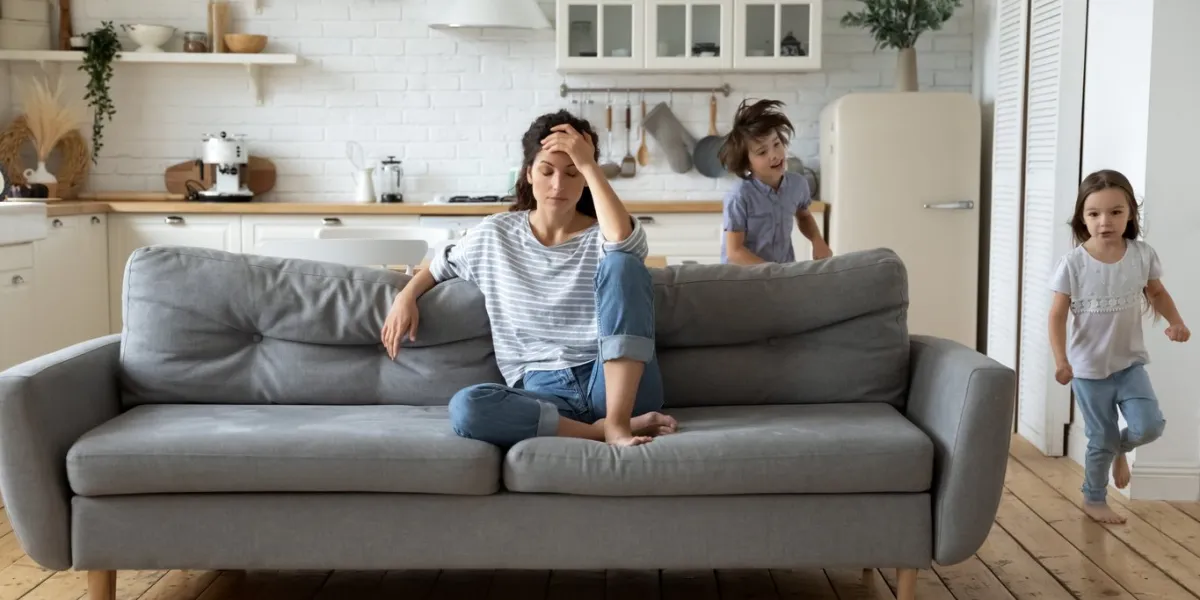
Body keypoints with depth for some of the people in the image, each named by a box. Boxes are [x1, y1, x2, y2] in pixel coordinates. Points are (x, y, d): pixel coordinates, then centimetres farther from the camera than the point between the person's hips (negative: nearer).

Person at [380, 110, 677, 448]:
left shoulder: (601, 237, 4)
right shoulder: (495, 235, 12)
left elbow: (624, 240, -23)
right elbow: (442, 266, 31)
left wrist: (589, 165, -16)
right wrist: (406, 296, 12)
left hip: (614, 384, -1)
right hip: (544, 393, 1)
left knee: (622, 263, -26)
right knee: (466, 409, -33)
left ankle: (618, 421, -30)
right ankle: (600, 429, -24)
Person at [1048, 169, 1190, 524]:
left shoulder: (1143, 255, -9)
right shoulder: (1073, 264, -17)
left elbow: (1157, 293, 9)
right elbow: (1058, 315, -13)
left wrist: (1175, 321, -9)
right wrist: (1060, 360, -23)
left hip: (1130, 362, 2)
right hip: (1089, 367, -2)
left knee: (1149, 426, -11)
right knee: (1101, 440, 6)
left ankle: (1120, 448, 25)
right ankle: (1093, 500, 30)